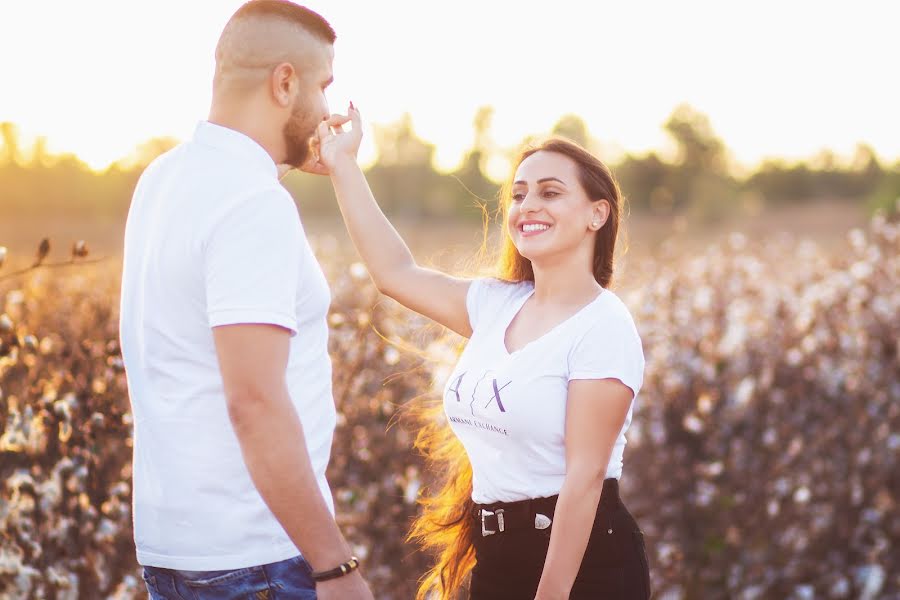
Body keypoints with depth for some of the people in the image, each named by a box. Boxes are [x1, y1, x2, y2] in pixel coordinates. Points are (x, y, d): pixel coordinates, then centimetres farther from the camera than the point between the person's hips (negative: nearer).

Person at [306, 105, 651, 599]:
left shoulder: (603, 327, -13)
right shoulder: (496, 305, 7)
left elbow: (585, 475, -18)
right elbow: (396, 273, 15)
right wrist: (342, 165, 14)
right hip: (496, 558, 7)